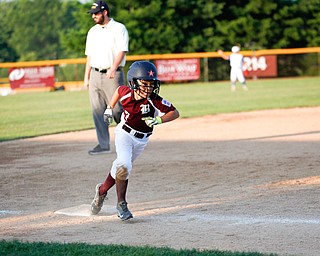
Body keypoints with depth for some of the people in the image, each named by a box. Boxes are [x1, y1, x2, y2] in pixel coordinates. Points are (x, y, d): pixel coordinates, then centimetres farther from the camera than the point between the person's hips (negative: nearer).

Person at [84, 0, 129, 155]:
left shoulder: (118, 28, -2)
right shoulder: (92, 32, 17)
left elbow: (122, 51, -13)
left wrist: (113, 68, -28)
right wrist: (86, 77, 13)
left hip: (113, 75, -6)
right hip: (95, 75, 6)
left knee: (117, 109, -8)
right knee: (97, 111, 2)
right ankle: (103, 144, 5)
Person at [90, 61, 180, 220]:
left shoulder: (154, 100, -25)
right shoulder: (126, 93, -19)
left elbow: (175, 113, -23)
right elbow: (119, 90, 5)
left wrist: (158, 120, -36)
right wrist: (109, 109, 9)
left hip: (141, 140, 1)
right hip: (124, 133, -1)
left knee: (121, 167, 12)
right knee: (124, 166, -21)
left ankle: (102, 190, 38)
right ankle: (121, 204, -8)